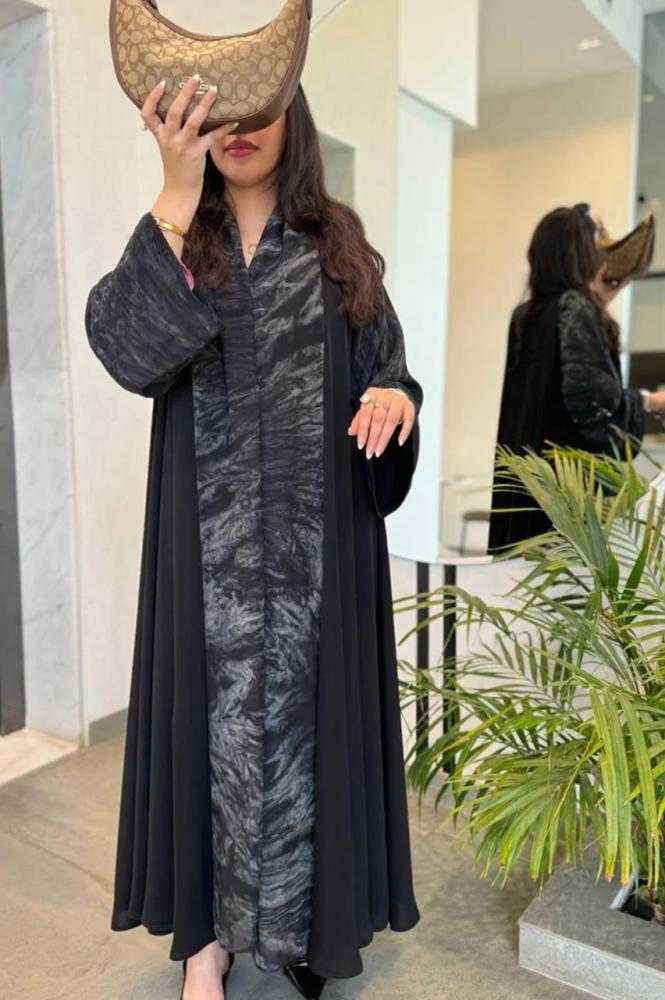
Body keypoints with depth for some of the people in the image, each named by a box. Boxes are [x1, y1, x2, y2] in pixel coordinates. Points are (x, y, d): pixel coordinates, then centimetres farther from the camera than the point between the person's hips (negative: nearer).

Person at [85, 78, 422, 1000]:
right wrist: (178, 193, -23)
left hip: (320, 536, 1)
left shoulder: (339, 245, 9)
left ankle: (312, 915, 28)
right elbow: (126, 347, -15)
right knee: (216, 711, 5)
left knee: (310, 706, 8)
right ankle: (207, 926, 24)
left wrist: (394, 397, -16)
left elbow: (386, 369, 8)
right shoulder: (177, 239, 6)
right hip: (209, 537, 0)